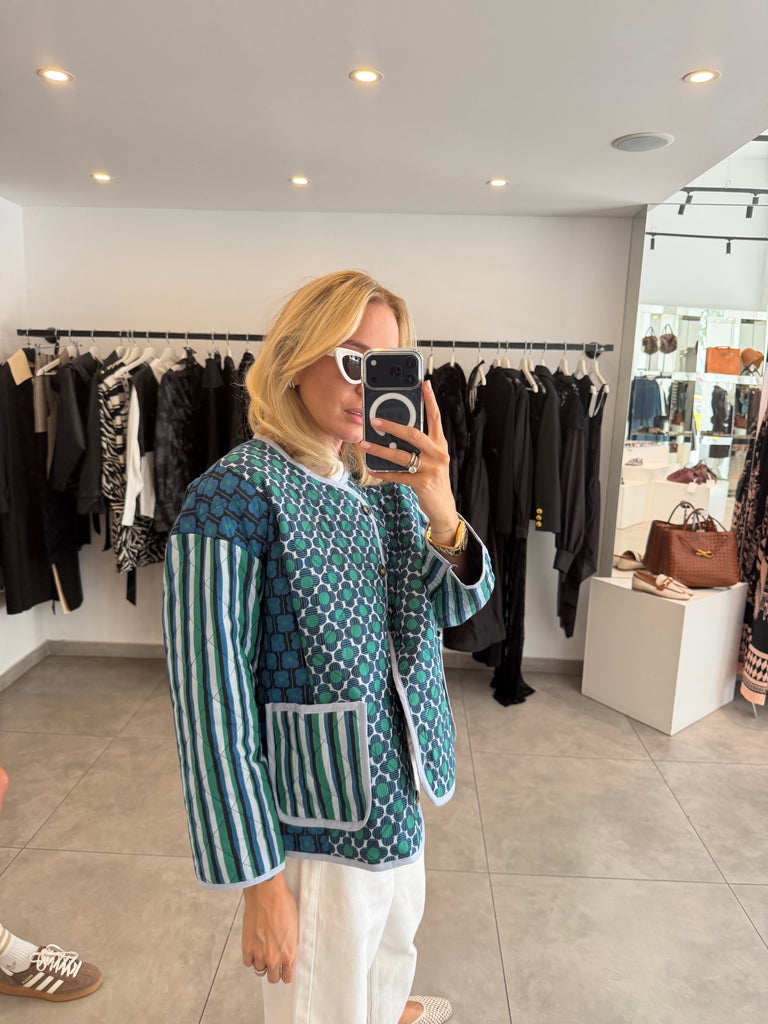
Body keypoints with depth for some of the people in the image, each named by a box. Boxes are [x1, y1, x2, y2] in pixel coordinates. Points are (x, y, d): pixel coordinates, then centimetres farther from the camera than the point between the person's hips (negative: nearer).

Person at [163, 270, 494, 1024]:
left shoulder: (386, 482, -1)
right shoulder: (235, 496, -24)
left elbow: (456, 605, -2)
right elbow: (213, 706, -22)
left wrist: (444, 517, -24)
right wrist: (259, 882, -17)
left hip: (400, 790, 7)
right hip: (319, 824, -7)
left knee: (392, 945, 32)